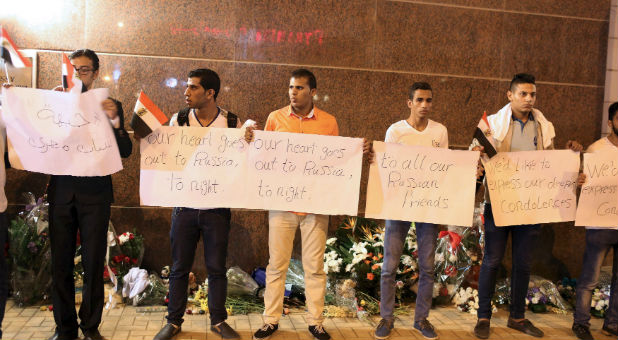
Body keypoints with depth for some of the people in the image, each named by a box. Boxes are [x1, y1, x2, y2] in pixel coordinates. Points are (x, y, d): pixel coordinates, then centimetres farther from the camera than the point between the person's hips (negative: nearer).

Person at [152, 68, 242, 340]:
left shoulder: (232, 123, -1)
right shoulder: (178, 120, 2)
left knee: (217, 267, 8)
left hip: (217, 207, -1)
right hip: (184, 204, 1)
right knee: (180, 267, 9)